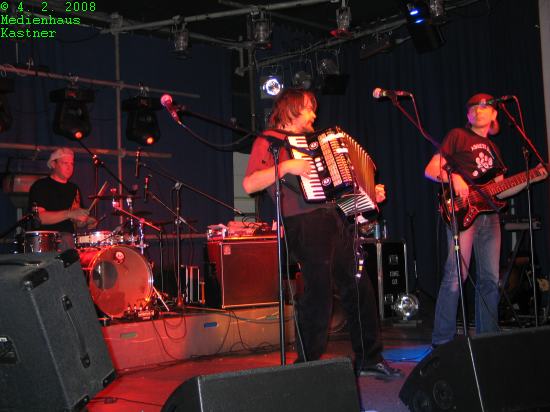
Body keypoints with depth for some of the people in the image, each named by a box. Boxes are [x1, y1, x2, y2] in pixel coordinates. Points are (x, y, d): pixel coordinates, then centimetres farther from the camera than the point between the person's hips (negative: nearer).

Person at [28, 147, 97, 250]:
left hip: (69, 237, 6)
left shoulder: (74, 189, 20)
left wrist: (86, 222, 1)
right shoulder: (41, 186, 0)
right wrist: (69, 214, -22)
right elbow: (38, 217, -14)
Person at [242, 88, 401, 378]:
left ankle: (369, 359, 18)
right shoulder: (269, 141, 3)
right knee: (319, 291, -12)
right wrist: (285, 167, -18)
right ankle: (308, 365, 2)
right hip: (305, 223, -8)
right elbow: (249, 184, -11)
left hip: (335, 219, 8)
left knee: (360, 288, 7)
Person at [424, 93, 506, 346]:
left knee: (490, 278, 7)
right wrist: (454, 178, -18)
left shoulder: (493, 148, 25)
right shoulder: (458, 136, 6)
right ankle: (442, 340, -12)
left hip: (489, 214, 7)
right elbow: (430, 170, -1)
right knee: (456, 275, -15)